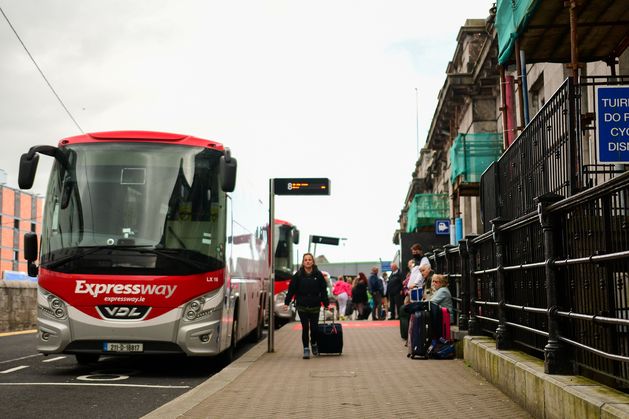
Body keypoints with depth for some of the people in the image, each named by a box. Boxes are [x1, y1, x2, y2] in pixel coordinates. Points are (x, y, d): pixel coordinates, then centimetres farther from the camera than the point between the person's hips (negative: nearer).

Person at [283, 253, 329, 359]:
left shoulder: (318, 275, 2)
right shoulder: (298, 275, 1)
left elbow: (323, 290, 4)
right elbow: (291, 289, 2)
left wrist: (326, 304, 1)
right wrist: (287, 302, -2)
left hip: (315, 306, 0)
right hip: (302, 306, 0)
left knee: (314, 327, 1)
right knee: (305, 328, -1)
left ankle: (314, 344, 29)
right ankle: (306, 349, 8)